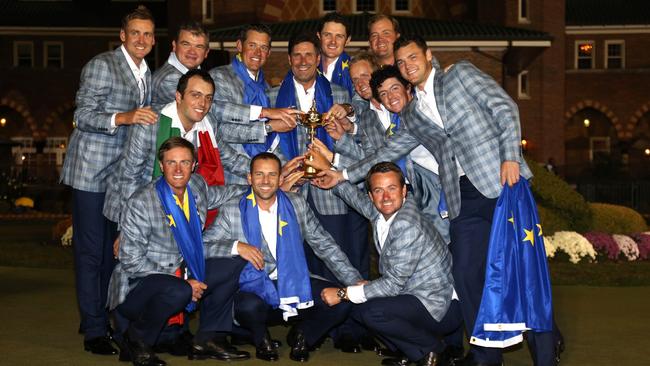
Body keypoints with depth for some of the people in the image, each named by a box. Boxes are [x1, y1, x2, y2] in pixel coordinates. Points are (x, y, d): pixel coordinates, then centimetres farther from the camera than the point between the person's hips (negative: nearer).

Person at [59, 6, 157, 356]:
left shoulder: (146, 74, 16)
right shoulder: (101, 65, -9)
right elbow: (82, 116, -15)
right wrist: (123, 117, -27)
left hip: (122, 172, 8)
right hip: (92, 171, -8)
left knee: (112, 249, 12)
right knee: (90, 250, -4)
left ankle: (103, 318, 23)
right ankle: (94, 331, 1)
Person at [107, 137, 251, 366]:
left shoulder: (197, 185, 1)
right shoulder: (141, 203, -18)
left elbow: (219, 195, 25)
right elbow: (131, 261, -18)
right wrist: (181, 281, -21)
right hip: (138, 286, -7)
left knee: (235, 265, 0)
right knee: (178, 291, -37)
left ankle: (208, 339, 5)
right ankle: (135, 342, -10)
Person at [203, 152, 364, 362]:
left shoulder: (297, 205, 7)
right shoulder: (232, 212, -2)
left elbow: (324, 246, 8)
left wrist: (355, 281, 1)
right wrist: (236, 246, -24)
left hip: (294, 283, 3)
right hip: (255, 287, -3)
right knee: (248, 307, -37)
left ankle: (302, 336, 10)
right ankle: (261, 339, 2)